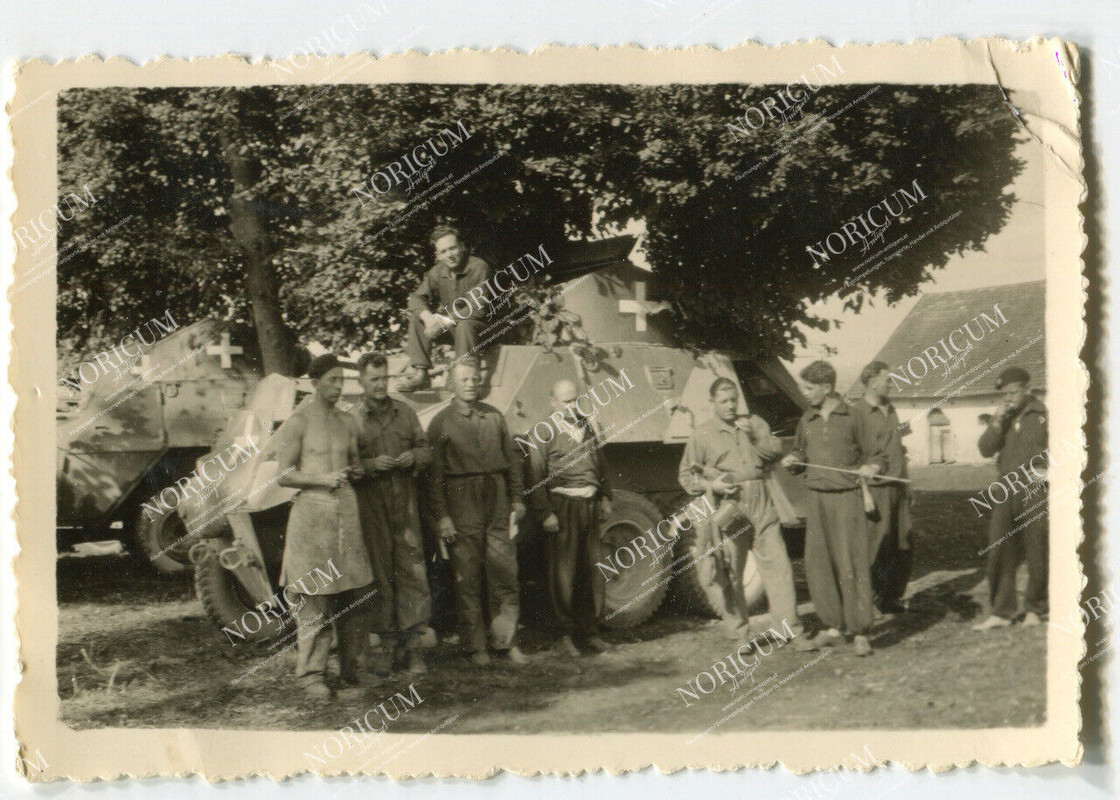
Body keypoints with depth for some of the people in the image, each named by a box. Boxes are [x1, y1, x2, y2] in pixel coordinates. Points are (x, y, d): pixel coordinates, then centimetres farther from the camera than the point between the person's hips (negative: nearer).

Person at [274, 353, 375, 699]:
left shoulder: (347, 423, 14)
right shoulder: (297, 423, -2)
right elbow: (283, 475, -5)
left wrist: (353, 472, 4)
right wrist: (323, 479, -15)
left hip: (346, 509, 5)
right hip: (312, 511, -5)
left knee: (353, 592, 5)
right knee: (314, 597, -4)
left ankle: (353, 666, 17)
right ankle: (311, 673, 4)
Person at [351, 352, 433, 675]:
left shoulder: (405, 413, 13)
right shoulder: (351, 419, 1)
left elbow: (426, 450, 18)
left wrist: (414, 457, -3)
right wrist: (371, 465, -16)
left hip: (405, 504, 2)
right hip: (370, 509, -2)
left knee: (412, 573, -4)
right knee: (380, 576, 2)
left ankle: (413, 646, 3)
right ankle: (389, 644, 14)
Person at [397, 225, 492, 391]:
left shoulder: (479, 267, -18)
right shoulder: (436, 273, 0)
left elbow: (478, 308, -25)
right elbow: (416, 298, -5)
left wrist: (447, 321, -30)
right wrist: (429, 318, -28)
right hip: (448, 320, 6)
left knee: (465, 324, -39)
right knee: (417, 317, -12)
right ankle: (419, 372, -18)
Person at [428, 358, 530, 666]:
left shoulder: (494, 416, 12)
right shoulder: (441, 423, 1)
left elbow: (512, 459, 16)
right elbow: (436, 473, -2)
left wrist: (517, 499, 10)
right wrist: (442, 516, -8)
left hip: (496, 498, 3)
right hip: (462, 503, -3)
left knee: (505, 573, 2)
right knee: (467, 577, 1)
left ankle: (507, 641, 12)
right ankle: (476, 646, 10)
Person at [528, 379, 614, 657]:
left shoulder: (587, 426, 15)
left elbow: (601, 464, 23)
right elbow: (536, 477, -9)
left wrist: (604, 496, 17)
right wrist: (546, 513, -14)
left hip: (590, 505, 6)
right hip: (563, 506, -6)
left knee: (594, 571, 8)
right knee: (563, 574, -2)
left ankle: (590, 631, 18)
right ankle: (566, 635, 8)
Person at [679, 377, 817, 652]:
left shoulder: (754, 423, 16)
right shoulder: (702, 434, 7)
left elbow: (776, 452, 7)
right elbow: (686, 475, 7)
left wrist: (755, 435, -7)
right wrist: (710, 485, -10)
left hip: (760, 503, 2)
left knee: (777, 565, -4)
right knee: (731, 572, 1)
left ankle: (790, 628, 1)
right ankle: (741, 631, 15)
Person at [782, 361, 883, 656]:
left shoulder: (852, 417, -2)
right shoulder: (806, 421, 12)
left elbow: (876, 453, 5)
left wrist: (872, 466, -15)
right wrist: (792, 462, 4)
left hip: (847, 496, -5)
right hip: (816, 498, 5)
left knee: (852, 563, -6)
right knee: (817, 563, 4)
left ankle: (860, 631, 1)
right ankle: (831, 625, 18)